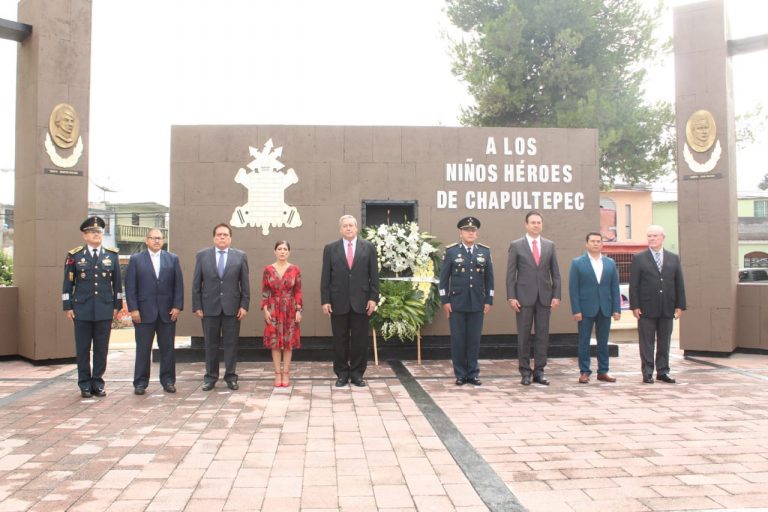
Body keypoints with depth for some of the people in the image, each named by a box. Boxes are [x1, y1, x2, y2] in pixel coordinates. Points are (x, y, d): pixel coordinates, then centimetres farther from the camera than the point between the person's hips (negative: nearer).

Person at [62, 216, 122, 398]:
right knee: (82, 349, 5)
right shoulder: (74, 255, 3)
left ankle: (98, 383, 16)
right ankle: (85, 385, 15)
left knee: (101, 349, 5)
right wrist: (68, 307, 0)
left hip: (105, 310, 1)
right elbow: (67, 283, 4)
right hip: (82, 310, -1)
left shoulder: (112, 255, 6)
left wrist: (117, 305, 6)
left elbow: (117, 283, 9)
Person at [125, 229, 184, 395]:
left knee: (168, 348, 6)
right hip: (144, 311, -1)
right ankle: (140, 382, 12)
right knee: (143, 349, 4)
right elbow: (130, 286, 0)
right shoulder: (136, 259, 4)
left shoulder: (173, 259, 8)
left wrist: (177, 306, -4)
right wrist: (133, 309, -8)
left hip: (167, 312, 2)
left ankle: (168, 381, 15)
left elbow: (178, 284, 5)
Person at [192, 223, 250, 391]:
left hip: (232, 307, 0)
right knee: (211, 344, 7)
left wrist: (244, 305, -4)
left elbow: (245, 284, 3)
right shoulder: (202, 255, 5)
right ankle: (210, 377, 18)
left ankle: (231, 377, 14)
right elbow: (196, 284, 4)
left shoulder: (240, 256, 4)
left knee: (231, 344, 4)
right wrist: (197, 306, -2)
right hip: (209, 307, 0)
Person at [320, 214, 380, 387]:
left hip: (361, 301, 0)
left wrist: (374, 298, -4)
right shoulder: (330, 248, 5)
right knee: (340, 340, 6)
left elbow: (374, 275, 3)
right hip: (338, 302, 0)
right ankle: (342, 374, 17)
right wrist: (325, 300, -4)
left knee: (360, 339, 4)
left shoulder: (369, 247, 5)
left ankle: (357, 373, 16)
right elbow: (325, 277, 3)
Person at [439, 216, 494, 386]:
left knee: (474, 340, 5)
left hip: (478, 304, 2)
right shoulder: (451, 251, 1)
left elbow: (489, 278, 8)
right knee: (458, 340, 2)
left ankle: (473, 373, 16)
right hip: (456, 303, -2)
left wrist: (489, 301, 3)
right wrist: (445, 301, -5)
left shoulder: (485, 251, 8)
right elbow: (444, 278, 0)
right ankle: (460, 374, 13)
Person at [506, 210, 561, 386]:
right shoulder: (516, 245, 2)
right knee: (524, 336, 1)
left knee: (543, 335, 4)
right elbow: (511, 274, -1)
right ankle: (525, 372, 9)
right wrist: (511, 297, -8)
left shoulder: (550, 245, 10)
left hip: (545, 297, 3)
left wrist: (556, 295, 2)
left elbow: (555, 273, 10)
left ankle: (539, 372, 12)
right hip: (524, 297, -2)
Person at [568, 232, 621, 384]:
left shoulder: (610, 263, 10)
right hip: (586, 309, -3)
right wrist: (576, 310, -11)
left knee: (603, 342, 8)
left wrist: (617, 309, 0)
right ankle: (584, 372, 9)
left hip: (605, 309, 3)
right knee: (584, 342, 1)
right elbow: (573, 288, -4)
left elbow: (615, 288, 8)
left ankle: (603, 371, 17)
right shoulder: (577, 263, 0)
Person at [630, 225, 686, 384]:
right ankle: (647, 373, 7)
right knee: (647, 342, 1)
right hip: (646, 308, -3)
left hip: (667, 309, 3)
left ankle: (663, 372, 17)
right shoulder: (639, 258, 1)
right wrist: (635, 306, -9)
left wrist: (680, 305, 3)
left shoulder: (674, 258, 10)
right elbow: (633, 285, -2)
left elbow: (679, 284, 9)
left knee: (664, 342, 9)